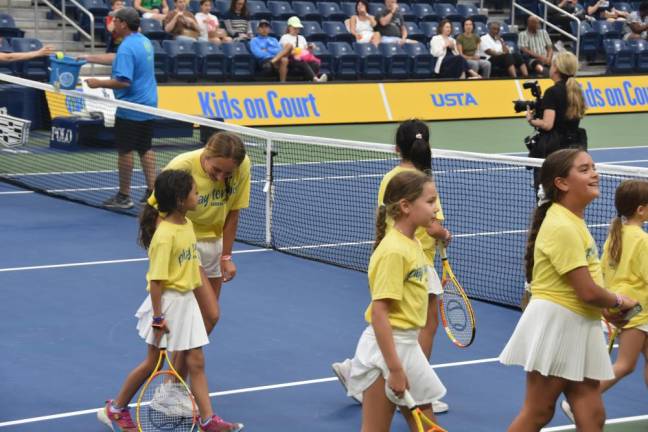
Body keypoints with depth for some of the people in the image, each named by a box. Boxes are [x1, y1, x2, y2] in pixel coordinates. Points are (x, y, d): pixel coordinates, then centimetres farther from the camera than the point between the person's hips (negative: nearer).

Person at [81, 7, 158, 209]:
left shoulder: (127, 48, -20)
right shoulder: (144, 41, 9)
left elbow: (123, 81, -27)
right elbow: (116, 58, 22)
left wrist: (98, 83, -16)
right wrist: (89, 58, 23)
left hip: (130, 109, -9)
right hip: (148, 105, 9)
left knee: (125, 151, 1)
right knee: (145, 149, 14)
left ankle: (124, 196, 7)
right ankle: (151, 191, 14)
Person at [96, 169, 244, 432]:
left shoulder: (187, 225, 2)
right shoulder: (164, 235, -24)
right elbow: (156, 280, -23)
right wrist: (158, 318, -21)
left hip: (186, 301, 8)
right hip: (167, 302, -8)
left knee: (196, 362, 7)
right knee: (152, 362, 7)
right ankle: (116, 409, 25)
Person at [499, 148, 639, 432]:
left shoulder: (575, 221, 11)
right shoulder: (561, 226, -20)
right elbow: (588, 292, -21)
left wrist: (605, 310, 5)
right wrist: (619, 302, -3)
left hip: (579, 327, 9)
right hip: (555, 324, -9)